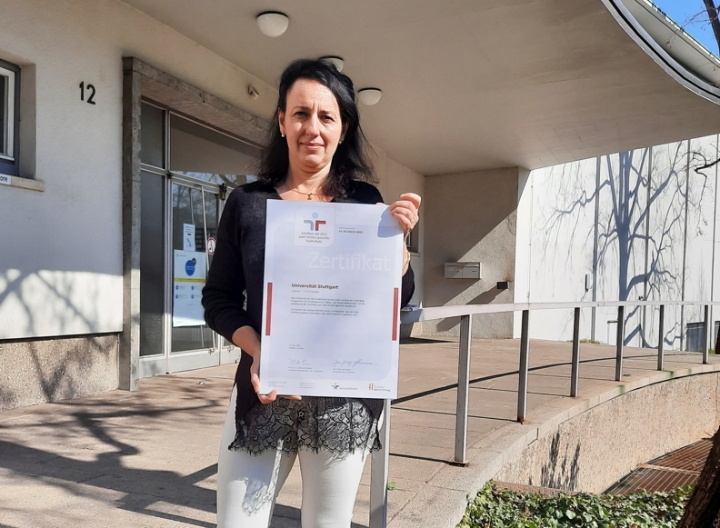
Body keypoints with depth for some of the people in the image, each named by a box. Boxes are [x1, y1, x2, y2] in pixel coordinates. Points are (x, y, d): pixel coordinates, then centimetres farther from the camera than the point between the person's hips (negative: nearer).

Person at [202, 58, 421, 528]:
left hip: (344, 398, 0)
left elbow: (398, 300, 1)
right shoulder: (248, 203, 2)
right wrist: (260, 352, -15)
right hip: (263, 394, 0)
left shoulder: (365, 202, 2)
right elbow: (219, 299, 3)